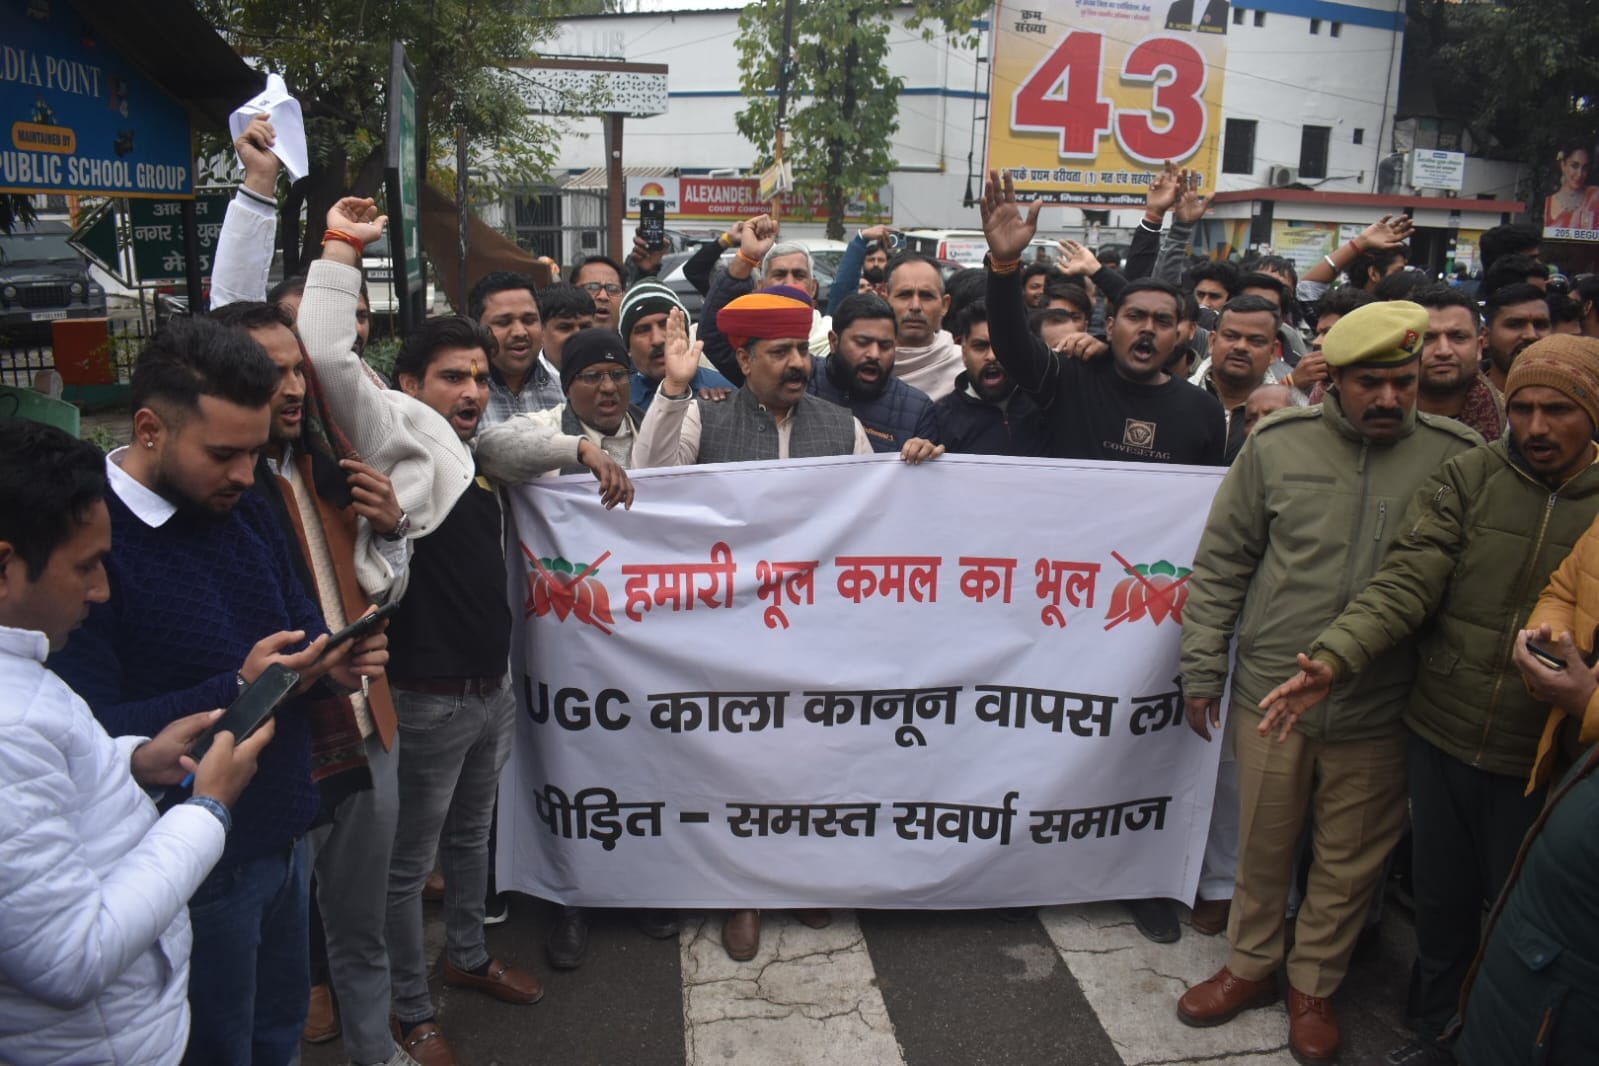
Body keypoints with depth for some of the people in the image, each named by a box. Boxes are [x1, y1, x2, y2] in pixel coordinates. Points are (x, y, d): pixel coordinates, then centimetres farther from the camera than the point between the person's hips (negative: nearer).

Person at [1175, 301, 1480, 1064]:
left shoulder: (1458, 457, -4)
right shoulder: (1278, 445, -4)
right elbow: (1221, 563, 1)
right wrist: (1202, 669, 0)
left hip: (1378, 711, 0)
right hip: (1271, 692, 0)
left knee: (1351, 860, 14)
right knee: (1263, 844, 16)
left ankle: (1313, 985, 36)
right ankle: (1252, 966, 38)